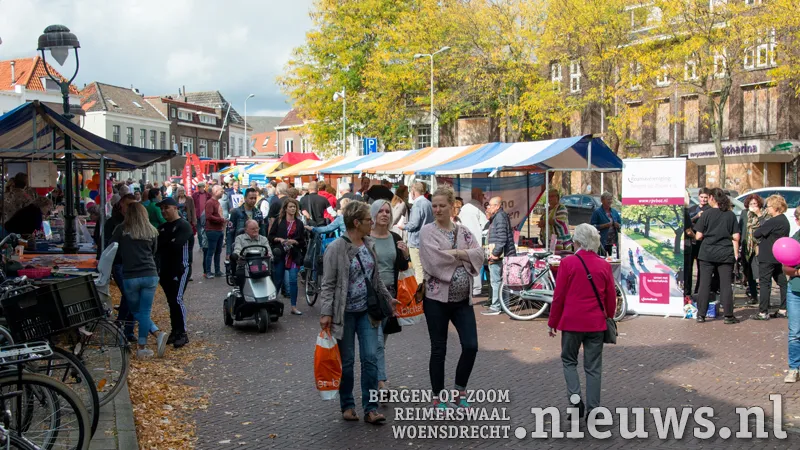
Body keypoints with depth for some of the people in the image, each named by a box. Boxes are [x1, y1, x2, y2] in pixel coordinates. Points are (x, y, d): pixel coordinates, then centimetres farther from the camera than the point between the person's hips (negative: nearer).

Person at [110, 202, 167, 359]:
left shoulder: (121, 230, -1)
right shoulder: (152, 231, 7)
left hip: (129, 277, -2)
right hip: (150, 275, 2)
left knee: (136, 311, 12)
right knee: (145, 312, 5)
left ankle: (157, 333, 1)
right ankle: (142, 347, 0)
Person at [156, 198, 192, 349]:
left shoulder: (184, 226, -8)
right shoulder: (162, 227, 16)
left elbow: (175, 244, -22)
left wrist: (161, 245, -12)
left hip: (180, 269, -8)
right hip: (165, 269, 8)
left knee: (177, 299, -13)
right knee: (171, 301, 11)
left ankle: (182, 333, -7)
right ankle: (175, 331, 19)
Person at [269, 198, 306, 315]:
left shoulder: (299, 224, 8)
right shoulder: (279, 221, 4)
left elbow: (302, 241, 7)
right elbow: (270, 236, 4)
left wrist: (293, 241, -10)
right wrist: (279, 239, -13)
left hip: (293, 256, 1)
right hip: (280, 254, 0)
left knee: (293, 280, -6)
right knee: (277, 280, 7)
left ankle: (294, 307, 1)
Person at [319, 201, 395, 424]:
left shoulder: (369, 245, 7)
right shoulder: (336, 249, -12)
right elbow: (328, 284, -12)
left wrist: (388, 299, 21)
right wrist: (326, 313, -18)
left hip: (366, 311, 5)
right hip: (345, 313, -5)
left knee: (370, 358, -1)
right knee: (347, 362, 6)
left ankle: (370, 408, 5)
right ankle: (347, 405, 21)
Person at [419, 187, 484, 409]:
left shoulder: (463, 231, 9)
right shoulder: (427, 231, -3)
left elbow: (479, 254, -6)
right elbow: (436, 258, -20)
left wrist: (453, 253, -16)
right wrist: (463, 254, -8)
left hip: (463, 299, 4)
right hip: (437, 298, -3)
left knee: (471, 346, -1)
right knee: (439, 349, 5)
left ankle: (460, 391, 20)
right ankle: (437, 397, 18)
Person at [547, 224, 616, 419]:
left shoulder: (568, 262, -8)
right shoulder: (604, 265, 1)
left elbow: (558, 296, -5)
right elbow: (611, 297, 6)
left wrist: (552, 323, 4)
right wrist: (609, 319, 21)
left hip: (571, 322, -2)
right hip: (596, 323, 2)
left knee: (569, 360, 16)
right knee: (593, 367, 9)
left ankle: (575, 395, -4)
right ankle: (593, 410, 11)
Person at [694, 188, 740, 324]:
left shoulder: (706, 213, -5)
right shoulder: (731, 215, 3)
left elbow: (698, 236, -6)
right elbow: (736, 237, 0)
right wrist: (736, 253, 7)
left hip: (707, 253, -1)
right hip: (726, 254, 2)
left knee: (704, 284, 4)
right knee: (725, 284, 5)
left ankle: (701, 315, 7)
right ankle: (728, 316, 6)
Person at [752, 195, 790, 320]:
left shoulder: (772, 222, -20)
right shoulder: (784, 221, 11)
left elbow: (756, 234, -19)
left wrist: (760, 228, 0)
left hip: (768, 258, -10)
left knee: (765, 284, -6)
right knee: (782, 283, 13)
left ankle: (763, 312, -5)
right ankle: (783, 309, 20)